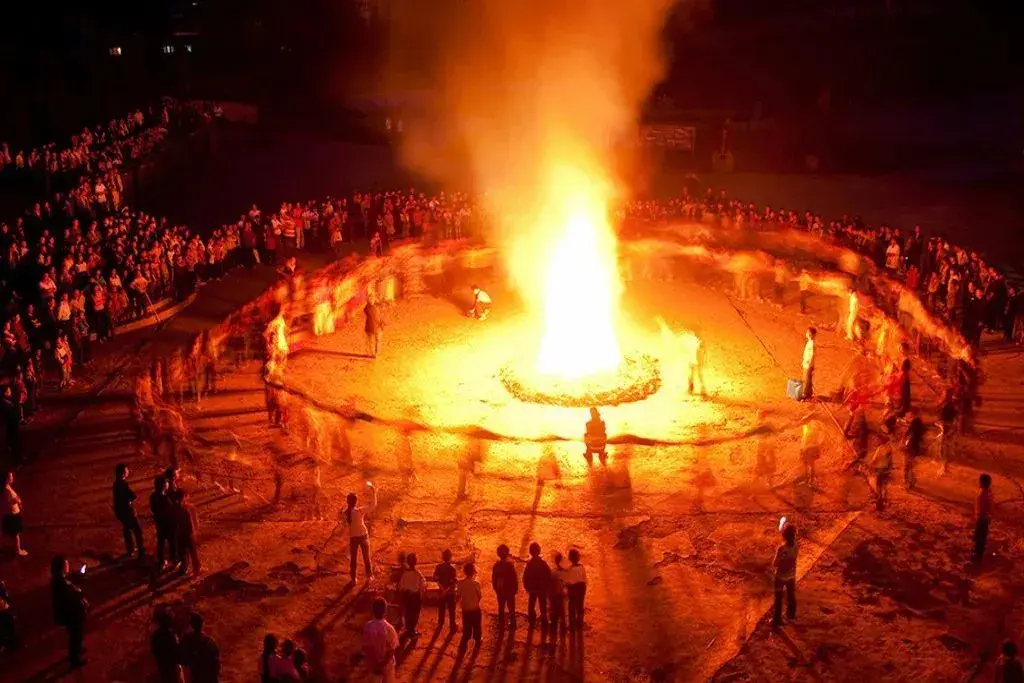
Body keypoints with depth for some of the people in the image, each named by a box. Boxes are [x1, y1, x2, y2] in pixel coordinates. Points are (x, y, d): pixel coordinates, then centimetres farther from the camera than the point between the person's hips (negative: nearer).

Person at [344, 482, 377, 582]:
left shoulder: (345, 512, -14)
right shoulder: (360, 511, -23)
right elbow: (373, 505, -16)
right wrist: (373, 492, -8)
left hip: (353, 537, 2)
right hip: (363, 536, -2)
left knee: (353, 558, 15)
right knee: (366, 557, 16)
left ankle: (353, 578, 21)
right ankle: (369, 576, 26)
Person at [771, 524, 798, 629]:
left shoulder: (781, 549, -33)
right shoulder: (795, 545, -18)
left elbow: (774, 564, -24)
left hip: (781, 576, -5)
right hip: (791, 575, 5)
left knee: (778, 599, 13)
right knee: (791, 596, 26)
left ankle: (776, 620, 25)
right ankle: (791, 615, 47)